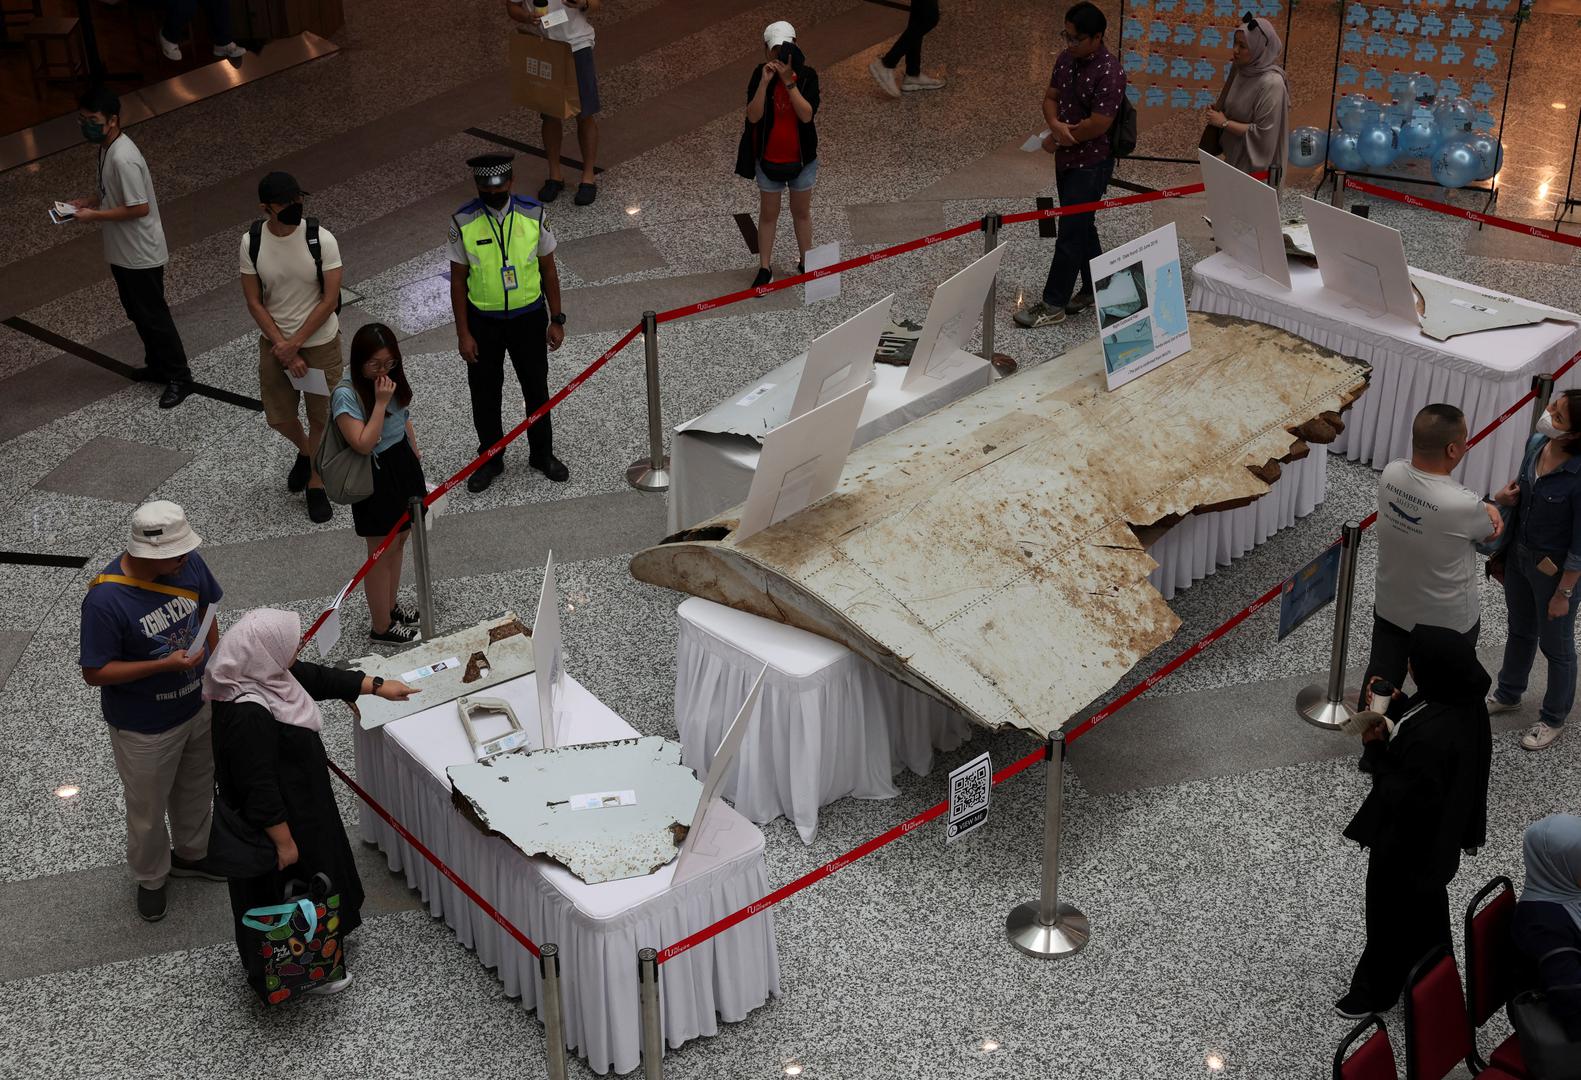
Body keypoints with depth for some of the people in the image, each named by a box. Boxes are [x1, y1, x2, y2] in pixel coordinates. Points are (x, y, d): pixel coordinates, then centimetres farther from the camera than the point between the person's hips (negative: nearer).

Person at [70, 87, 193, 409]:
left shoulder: (123, 158, -28)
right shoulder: (107, 146, 3)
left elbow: (140, 208, -27)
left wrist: (95, 215, -21)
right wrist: (87, 201, 3)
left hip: (141, 254, -10)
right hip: (122, 251, 10)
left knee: (153, 316, 1)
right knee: (137, 313, 21)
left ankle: (180, 377, 13)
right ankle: (157, 365, 36)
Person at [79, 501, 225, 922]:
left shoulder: (188, 564, -17)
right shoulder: (105, 600, -34)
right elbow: (94, 673, -25)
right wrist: (164, 665, -32)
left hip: (198, 706, 5)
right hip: (145, 729, -5)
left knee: (196, 790, 28)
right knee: (148, 809, 18)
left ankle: (190, 854, 55)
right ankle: (151, 878, 45)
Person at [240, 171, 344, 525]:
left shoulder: (321, 240, -18)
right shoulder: (251, 242, -10)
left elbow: (330, 299, -16)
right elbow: (254, 302, -6)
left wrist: (294, 343, -17)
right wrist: (283, 347, -14)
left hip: (320, 341, -2)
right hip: (275, 341, 3)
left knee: (320, 416, 8)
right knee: (279, 415, 14)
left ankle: (316, 484, 27)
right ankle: (305, 453, 47)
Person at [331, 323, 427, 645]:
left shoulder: (391, 380, 1)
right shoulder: (346, 395, -23)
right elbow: (364, 443, -31)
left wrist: (416, 461, 18)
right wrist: (381, 402, -30)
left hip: (403, 465, 8)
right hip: (375, 476, -8)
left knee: (398, 541, 20)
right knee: (382, 552, 3)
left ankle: (389, 607, 37)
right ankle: (381, 627, 17)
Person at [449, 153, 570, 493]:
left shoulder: (533, 215, -11)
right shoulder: (463, 223, -13)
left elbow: (548, 270, -1)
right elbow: (458, 280, -7)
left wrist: (557, 320, -1)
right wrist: (463, 333, -8)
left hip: (529, 316, 1)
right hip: (483, 320, -1)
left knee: (536, 387, 15)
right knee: (484, 392, 12)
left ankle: (542, 454, 36)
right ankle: (490, 459, 32)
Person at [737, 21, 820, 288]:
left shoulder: (807, 75, -13)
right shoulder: (760, 74, -13)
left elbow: (806, 115, -25)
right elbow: (753, 116, -21)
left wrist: (788, 81, -32)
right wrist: (765, 82, -32)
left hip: (802, 158, 0)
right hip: (768, 159, 0)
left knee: (801, 213, 17)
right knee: (768, 215, 13)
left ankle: (805, 263, 35)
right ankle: (765, 268, 27)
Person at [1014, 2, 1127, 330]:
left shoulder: (1109, 73, -22)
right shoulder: (1066, 58, 3)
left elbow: (1097, 125, -25)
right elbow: (1050, 97, 7)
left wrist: (1057, 140, -14)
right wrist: (1056, 125, -16)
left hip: (1091, 163, -8)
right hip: (1066, 157, 8)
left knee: (1071, 233, -4)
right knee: (1082, 228, 17)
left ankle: (1053, 305, 2)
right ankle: (1096, 289, 31)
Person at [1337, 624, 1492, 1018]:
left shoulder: (1432, 738, -42)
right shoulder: (1463, 699, -15)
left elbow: (1405, 798, -31)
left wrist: (1376, 750, -23)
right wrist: (1397, 706, -9)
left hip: (1409, 844, -8)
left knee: (1392, 914, 18)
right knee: (1426, 908, 31)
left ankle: (1377, 991, 42)